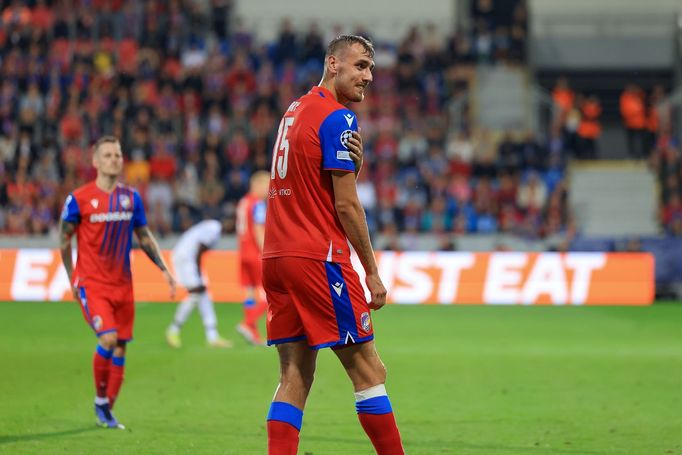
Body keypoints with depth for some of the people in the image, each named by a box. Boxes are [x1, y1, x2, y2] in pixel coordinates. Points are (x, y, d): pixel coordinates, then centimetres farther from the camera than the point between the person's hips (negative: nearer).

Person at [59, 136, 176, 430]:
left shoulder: (131, 197, 7)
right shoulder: (79, 199, -6)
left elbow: (144, 237, 15)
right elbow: (65, 239, 2)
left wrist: (164, 270, 7)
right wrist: (72, 279, 0)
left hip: (122, 284, 5)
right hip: (91, 282, -5)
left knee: (120, 349, 5)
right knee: (108, 338, -21)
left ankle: (107, 411, 19)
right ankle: (100, 400, 1)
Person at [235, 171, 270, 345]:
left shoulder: (243, 202, 15)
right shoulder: (258, 203, -11)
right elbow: (258, 231, -17)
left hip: (244, 253, 9)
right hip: (256, 254, -9)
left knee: (250, 294, 7)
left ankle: (254, 334, 7)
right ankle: (248, 324, -14)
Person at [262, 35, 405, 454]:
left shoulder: (295, 110, 17)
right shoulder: (338, 119, -9)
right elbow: (347, 205, -11)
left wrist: (354, 161, -1)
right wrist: (372, 272, -5)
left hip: (277, 256, 8)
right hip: (319, 258, -8)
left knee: (295, 376, 6)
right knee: (369, 371, -3)